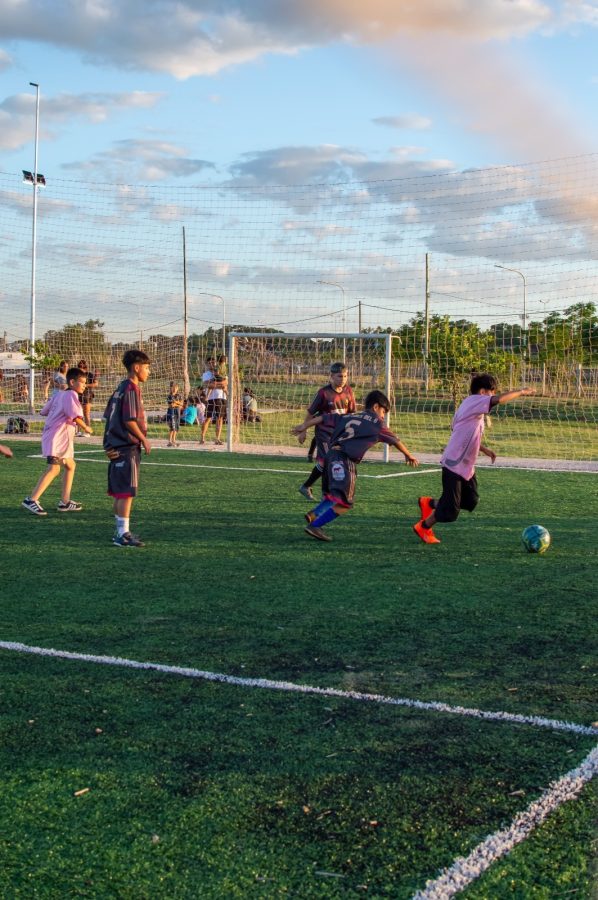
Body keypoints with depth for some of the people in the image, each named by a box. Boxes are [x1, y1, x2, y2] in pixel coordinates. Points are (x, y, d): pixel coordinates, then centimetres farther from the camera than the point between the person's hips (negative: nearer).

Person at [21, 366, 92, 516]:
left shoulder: (58, 395, 17)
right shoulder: (71, 395, -10)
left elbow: (43, 411, 18)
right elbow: (76, 416, -22)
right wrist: (86, 428, -5)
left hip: (63, 439, 11)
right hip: (57, 438, -11)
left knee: (70, 466, 18)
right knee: (54, 469, -17)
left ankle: (65, 502, 19)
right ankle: (31, 500, -21)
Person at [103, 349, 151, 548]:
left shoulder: (120, 388, 16)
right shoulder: (131, 389, -14)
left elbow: (109, 416, 17)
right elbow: (130, 421, -19)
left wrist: (110, 444, 15)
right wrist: (144, 440, -8)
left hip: (117, 447, 10)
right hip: (127, 447, -10)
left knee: (119, 492, 13)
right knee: (127, 491, -7)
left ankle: (120, 531, 19)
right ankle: (123, 534, -6)